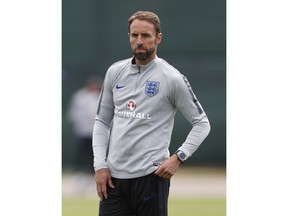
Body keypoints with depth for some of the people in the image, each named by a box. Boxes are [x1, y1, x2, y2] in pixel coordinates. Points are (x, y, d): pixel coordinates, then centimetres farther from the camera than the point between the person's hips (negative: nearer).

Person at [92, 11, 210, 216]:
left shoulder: (172, 78, -5)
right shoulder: (115, 72, 8)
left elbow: (202, 123, 0)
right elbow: (102, 121, 15)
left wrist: (178, 158, -12)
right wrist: (100, 165, 5)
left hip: (150, 176, -4)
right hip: (113, 176, 4)